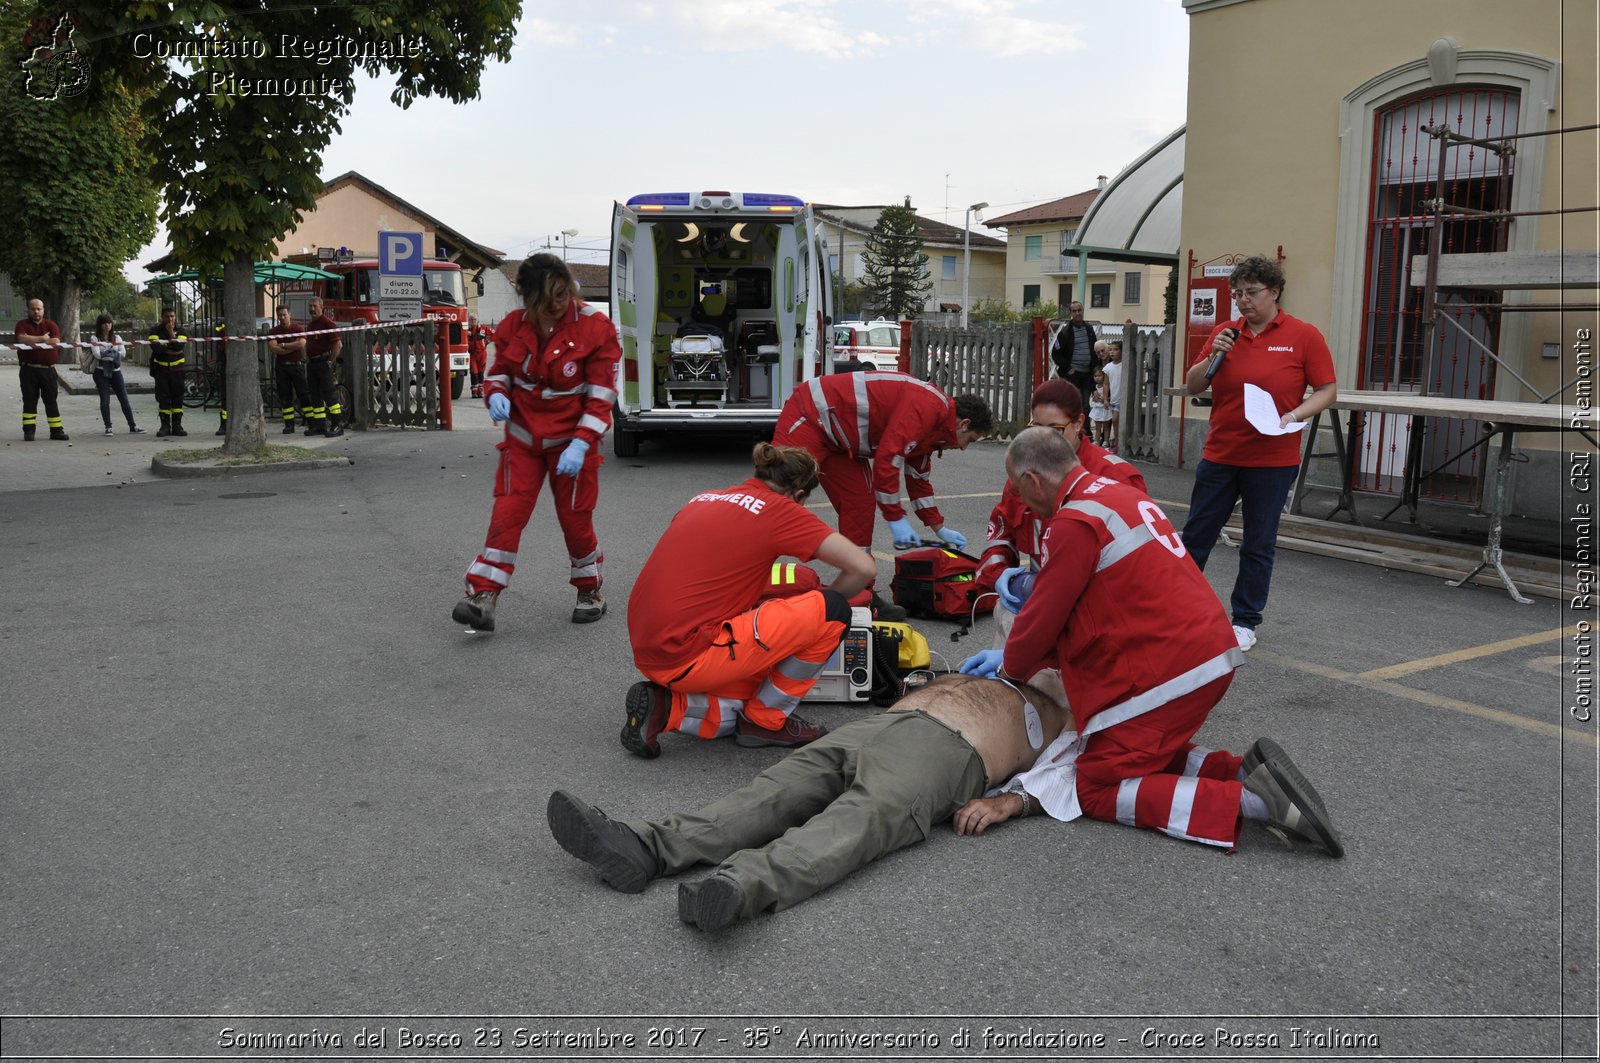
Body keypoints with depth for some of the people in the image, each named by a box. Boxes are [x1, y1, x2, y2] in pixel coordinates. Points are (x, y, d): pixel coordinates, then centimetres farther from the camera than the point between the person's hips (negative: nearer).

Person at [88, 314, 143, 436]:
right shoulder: (95, 339, 1)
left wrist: (106, 354, -15)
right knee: (105, 400, -1)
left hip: (115, 371, 3)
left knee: (124, 399, 1)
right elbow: (97, 354, -14)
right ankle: (108, 427, 4)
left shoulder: (117, 338, 9)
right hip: (101, 372, -3)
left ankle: (132, 426, 6)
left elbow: (123, 353, -5)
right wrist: (114, 355, -15)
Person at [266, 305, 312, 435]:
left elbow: (301, 344, -14)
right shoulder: (273, 331, 7)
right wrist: (293, 346, -9)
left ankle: (311, 424, -7)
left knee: (304, 394, -6)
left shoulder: (299, 329, 3)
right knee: (285, 396, 3)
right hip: (282, 366, 2)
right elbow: (273, 348, -8)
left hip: (297, 365, -2)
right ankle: (289, 425, 7)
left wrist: (283, 345, -8)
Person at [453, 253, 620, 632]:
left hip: (572, 439, -3)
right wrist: (496, 394, -15)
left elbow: (601, 394, -15)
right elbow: (499, 370, 10)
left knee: (575, 518, 5)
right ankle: (482, 599, -4)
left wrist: (581, 443, -23)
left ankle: (591, 593, 27)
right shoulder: (514, 326, -4)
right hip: (523, 436, 3)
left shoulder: (595, 327, -15)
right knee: (507, 514, -4)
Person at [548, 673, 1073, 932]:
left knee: (859, 820, -35)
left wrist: (1006, 802, -8)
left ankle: (742, 886, -62)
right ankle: (643, 848, -37)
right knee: (775, 792, -18)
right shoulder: (976, 673, 43)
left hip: (944, 751, -6)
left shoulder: (1061, 716, 25)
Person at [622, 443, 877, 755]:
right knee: (831, 612, -5)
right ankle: (766, 722, 8)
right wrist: (823, 600, 10)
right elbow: (864, 567, -8)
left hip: (649, 653, 9)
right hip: (689, 656, -9)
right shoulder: (779, 509, -4)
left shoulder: (705, 499, 17)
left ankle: (666, 707, 8)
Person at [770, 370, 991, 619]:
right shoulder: (926, 406, -19)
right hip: (809, 418, -10)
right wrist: (896, 518, -18)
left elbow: (918, 478, 26)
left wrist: (939, 528, 30)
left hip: (836, 436, 10)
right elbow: (887, 459, -24)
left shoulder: (930, 423, 14)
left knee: (860, 505, 7)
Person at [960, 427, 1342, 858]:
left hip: (1167, 674, -10)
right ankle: (1249, 772, 6)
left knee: (1096, 790, 0)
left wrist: (1008, 668, 12)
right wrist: (1009, 655, 22)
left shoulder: (1075, 523, -16)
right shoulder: (1117, 493, 15)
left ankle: (1253, 801, -11)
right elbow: (1072, 609, 21)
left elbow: (1043, 618, -9)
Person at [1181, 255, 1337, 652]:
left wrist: (1294, 415, -18)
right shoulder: (1224, 332, 6)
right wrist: (1214, 356, -10)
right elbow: (1192, 386, 6)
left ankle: (1246, 620, 18)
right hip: (1219, 456, 3)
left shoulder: (1304, 336, -3)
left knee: (1258, 544, 7)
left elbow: (1328, 390, -2)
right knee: (1196, 535, 8)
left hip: (1273, 461, -3)